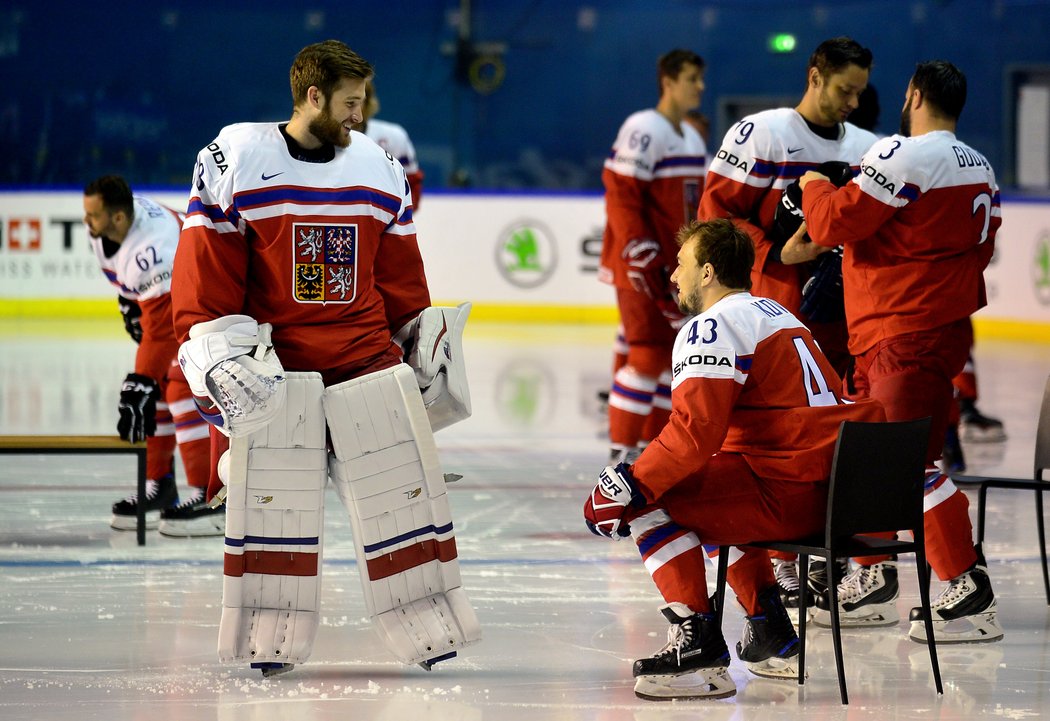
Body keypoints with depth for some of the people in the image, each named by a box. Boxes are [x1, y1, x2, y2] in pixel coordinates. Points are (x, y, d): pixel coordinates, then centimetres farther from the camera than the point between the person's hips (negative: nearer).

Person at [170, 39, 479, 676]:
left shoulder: (379, 168, 8)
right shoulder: (236, 160, -6)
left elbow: (400, 273, 16)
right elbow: (205, 266, -6)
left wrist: (423, 339, 16)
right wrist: (214, 353, -12)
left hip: (367, 354, 4)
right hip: (274, 358, -3)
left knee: (403, 490, 0)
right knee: (272, 498, -6)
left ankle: (430, 625, 8)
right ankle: (269, 640, 4)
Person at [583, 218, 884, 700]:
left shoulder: (713, 326, -7)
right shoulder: (774, 315, 24)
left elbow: (694, 432, -18)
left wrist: (631, 485, -11)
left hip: (789, 494, -10)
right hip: (838, 490, 10)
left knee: (648, 500, -6)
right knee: (714, 493, 33)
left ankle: (699, 643, -11)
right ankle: (771, 636, 31)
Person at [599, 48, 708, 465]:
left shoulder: (693, 139, 16)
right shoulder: (643, 130, -13)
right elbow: (622, 195, -19)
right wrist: (642, 255, -23)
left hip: (677, 268, 9)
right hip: (641, 266, -9)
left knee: (676, 351, 10)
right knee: (650, 350, -12)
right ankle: (622, 445, -7)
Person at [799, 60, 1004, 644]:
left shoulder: (904, 156, -16)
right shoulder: (981, 169, 12)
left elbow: (835, 224, -16)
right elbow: (979, 249, 18)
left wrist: (815, 187, 3)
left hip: (906, 336, -10)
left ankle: (970, 593, -12)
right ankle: (874, 581, 25)